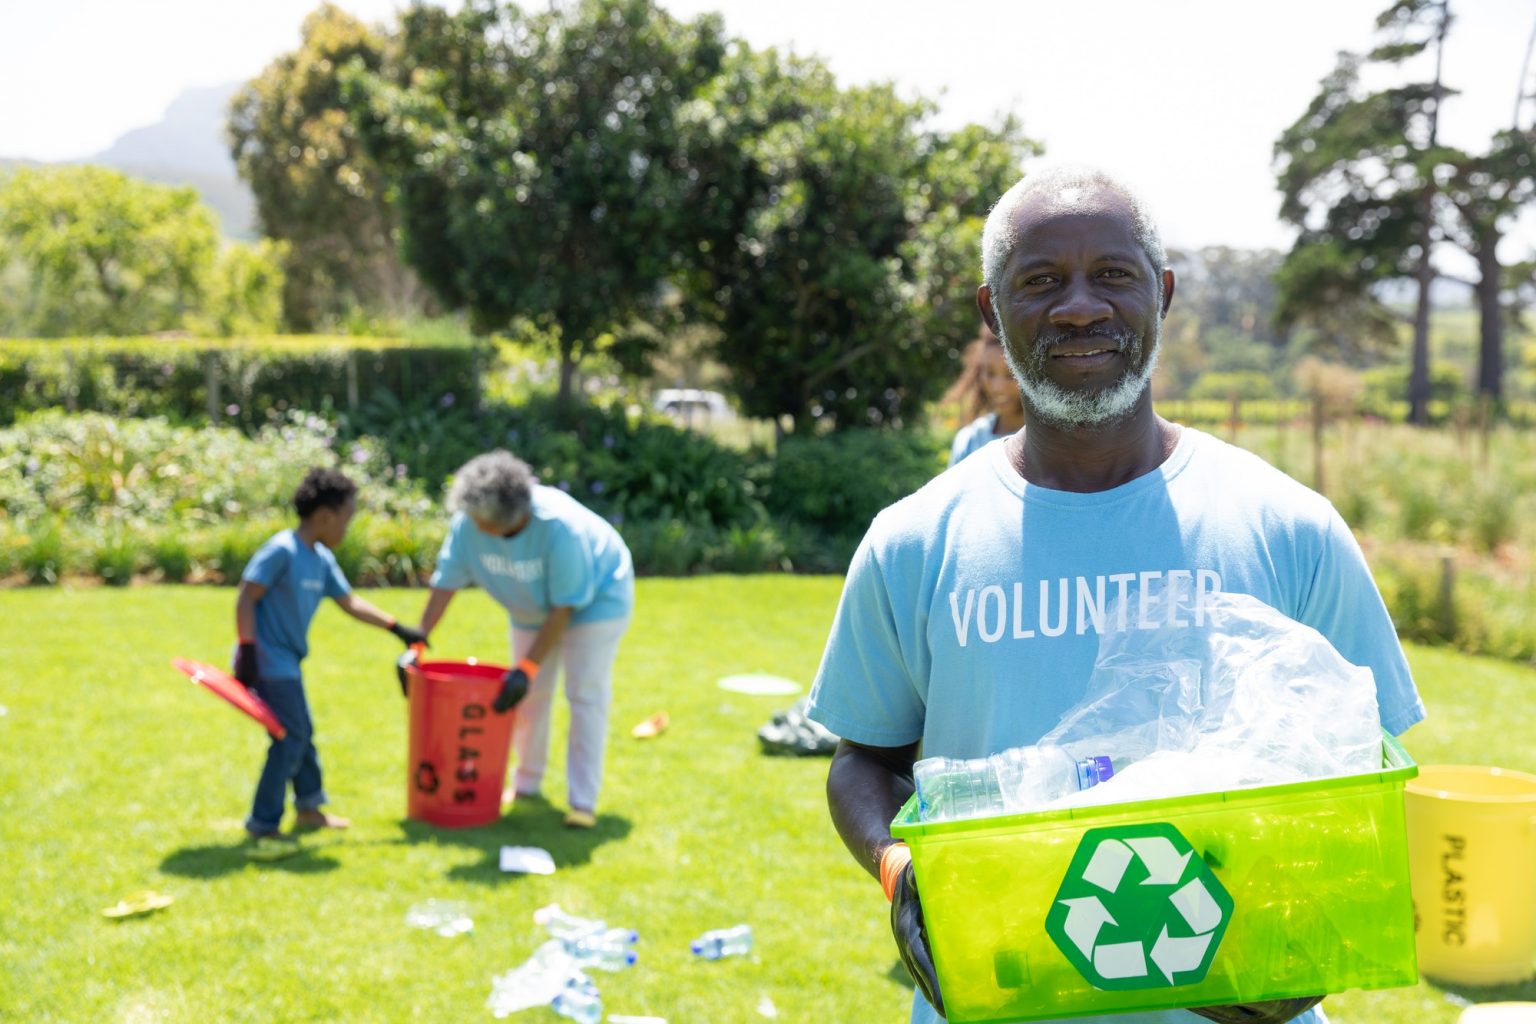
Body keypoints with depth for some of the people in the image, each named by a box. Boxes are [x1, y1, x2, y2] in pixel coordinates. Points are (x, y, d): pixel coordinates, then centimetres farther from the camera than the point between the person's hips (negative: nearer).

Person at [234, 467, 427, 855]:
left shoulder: (322, 560, 9)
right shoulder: (282, 550, -16)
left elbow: (350, 603, 18)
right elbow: (246, 597, -18)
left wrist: (398, 629, 17)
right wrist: (247, 652, -23)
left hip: (287, 662, 9)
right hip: (268, 661, -9)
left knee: (302, 733, 20)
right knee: (290, 738, -11)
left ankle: (309, 807, 38)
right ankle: (263, 828, -6)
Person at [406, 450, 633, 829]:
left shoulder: (560, 525, -39)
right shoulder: (469, 522, -25)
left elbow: (564, 609, -33)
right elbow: (446, 583, -16)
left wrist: (528, 668, -33)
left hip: (596, 598, -5)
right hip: (532, 608, 5)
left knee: (586, 696, -12)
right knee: (530, 696, 8)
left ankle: (583, 801, -9)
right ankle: (527, 784, 26)